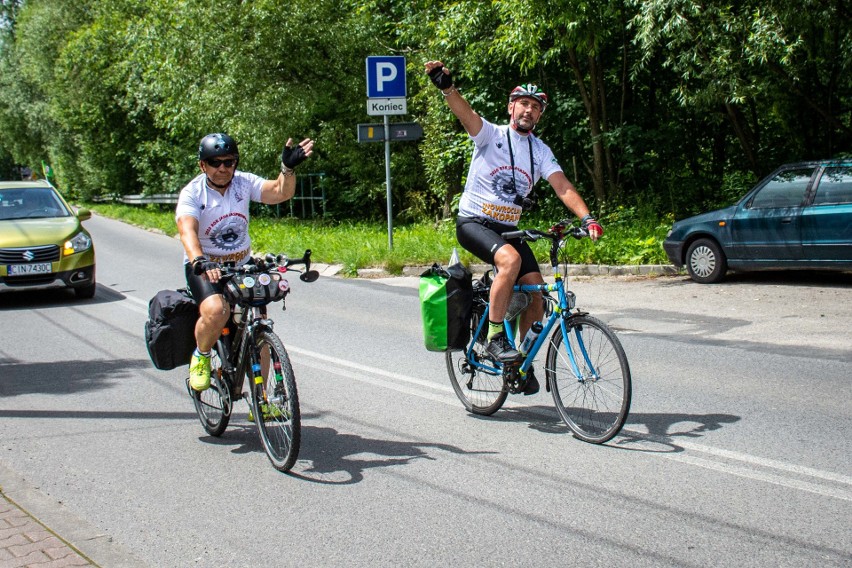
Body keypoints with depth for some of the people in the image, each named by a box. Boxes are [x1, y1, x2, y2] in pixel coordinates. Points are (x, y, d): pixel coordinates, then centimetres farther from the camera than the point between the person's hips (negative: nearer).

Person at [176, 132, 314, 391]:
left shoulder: (244, 182, -6)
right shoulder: (192, 193, -15)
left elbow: (280, 192, -21)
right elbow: (187, 231, -32)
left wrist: (288, 168, -41)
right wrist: (199, 261, -51)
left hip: (242, 266, 4)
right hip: (204, 269, -4)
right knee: (215, 311, -34)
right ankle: (201, 357, -1)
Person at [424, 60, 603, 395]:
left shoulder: (540, 151, 7)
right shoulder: (491, 135, -5)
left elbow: (562, 187, -5)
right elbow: (465, 113, -25)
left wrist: (587, 218, -22)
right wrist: (446, 86, -46)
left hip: (508, 228, 5)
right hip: (473, 223, -5)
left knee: (536, 290, -9)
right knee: (511, 259, -34)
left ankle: (524, 361, 10)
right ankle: (495, 338, -21)